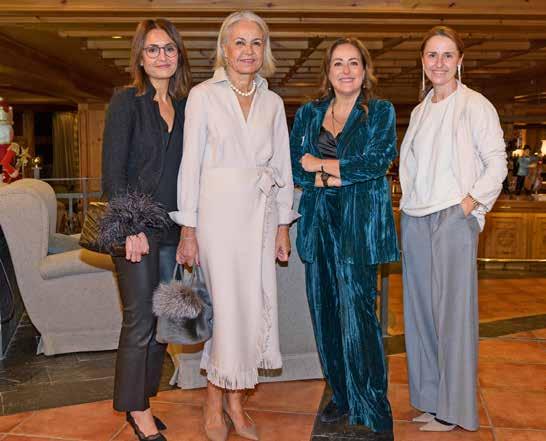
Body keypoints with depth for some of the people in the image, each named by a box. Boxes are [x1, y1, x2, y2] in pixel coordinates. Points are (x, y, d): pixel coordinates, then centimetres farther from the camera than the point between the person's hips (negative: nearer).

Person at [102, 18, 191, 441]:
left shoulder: (185, 105, 13)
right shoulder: (127, 101, -3)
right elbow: (112, 170, -8)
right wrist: (130, 227, -15)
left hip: (173, 230, 5)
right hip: (136, 227, -5)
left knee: (163, 319, 9)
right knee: (140, 322, 0)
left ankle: (143, 400, 24)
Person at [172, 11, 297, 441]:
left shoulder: (272, 102, 12)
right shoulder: (203, 95, 0)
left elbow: (283, 167, 14)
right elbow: (190, 164, -3)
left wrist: (283, 225, 9)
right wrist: (188, 228, -7)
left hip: (261, 211, 4)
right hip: (218, 208, -4)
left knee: (256, 305, 4)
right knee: (225, 304, -3)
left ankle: (236, 401, 19)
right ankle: (215, 400, 16)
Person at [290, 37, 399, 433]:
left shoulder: (381, 112, 6)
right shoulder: (309, 114, 15)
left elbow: (376, 162, -10)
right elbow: (294, 168, 6)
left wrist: (319, 164, -6)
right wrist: (335, 177, -10)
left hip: (360, 225, -4)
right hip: (318, 224, 4)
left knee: (356, 315, -7)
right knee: (325, 313, 7)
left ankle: (372, 408, 6)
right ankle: (341, 395, 22)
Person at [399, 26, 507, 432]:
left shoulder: (475, 106, -3)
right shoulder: (420, 111, 17)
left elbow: (497, 165, -6)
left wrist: (468, 204, -14)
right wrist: (409, 202, 9)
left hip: (454, 220, -6)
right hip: (415, 220, 7)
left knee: (453, 311, -2)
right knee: (420, 309, 9)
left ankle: (453, 410, 10)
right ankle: (430, 399, 21)